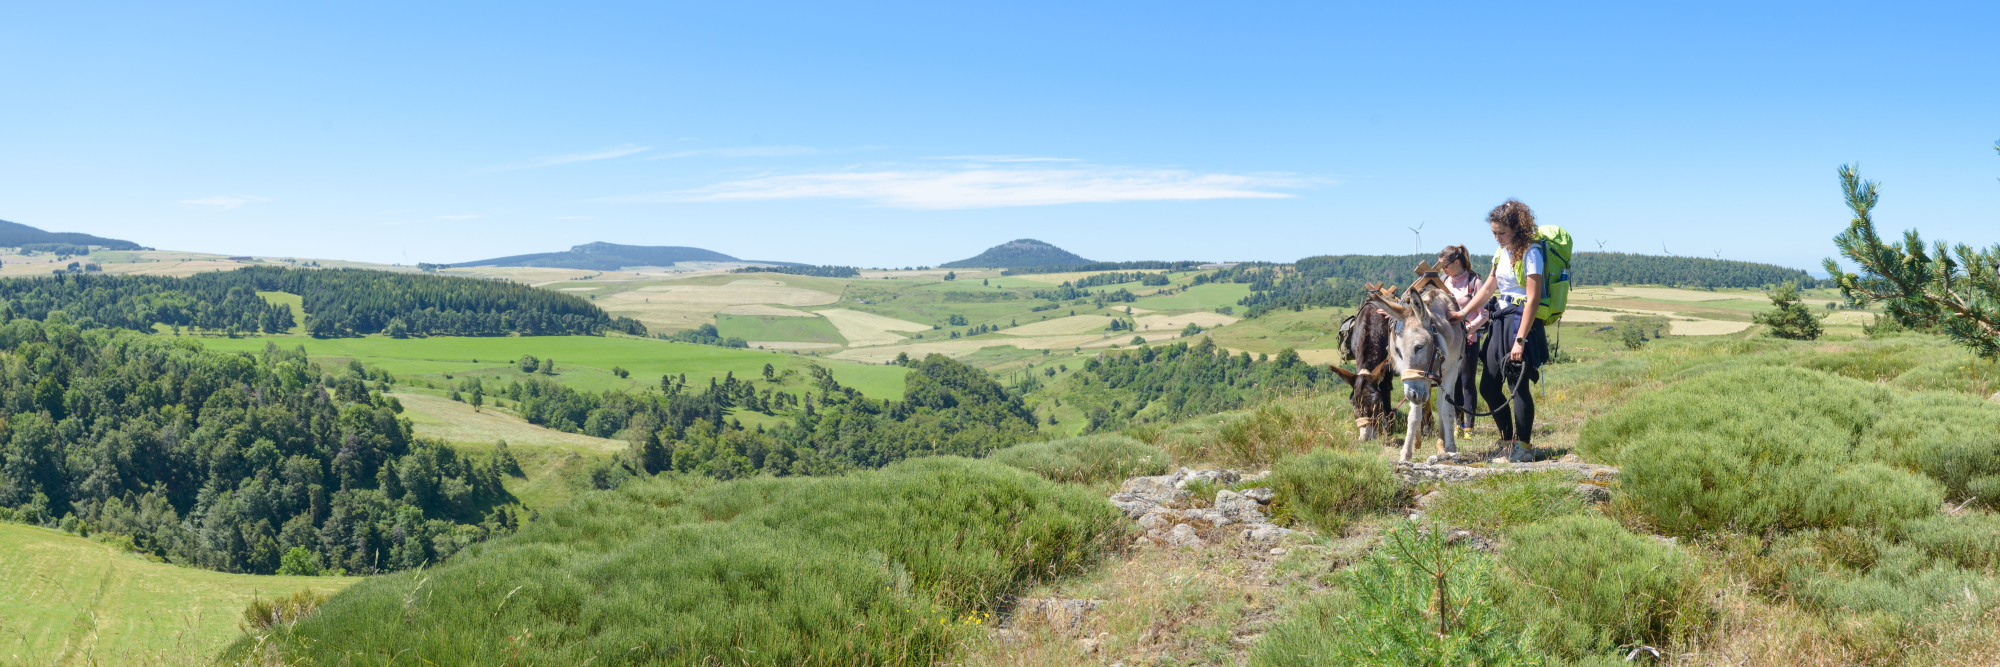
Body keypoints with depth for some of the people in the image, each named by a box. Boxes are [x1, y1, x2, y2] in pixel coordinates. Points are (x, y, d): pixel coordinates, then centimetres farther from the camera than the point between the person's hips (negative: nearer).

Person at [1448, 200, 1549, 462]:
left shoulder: (1530, 253, -13)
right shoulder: (1501, 253, 13)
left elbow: (1533, 299, -18)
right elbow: (1488, 288, 23)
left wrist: (1520, 340, -22)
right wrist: (1464, 313, 15)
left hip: (1521, 322, -8)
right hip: (1500, 322, 8)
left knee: (1517, 386, -7)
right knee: (1488, 386, 7)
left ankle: (1524, 447, 4)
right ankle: (1508, 442, 21)